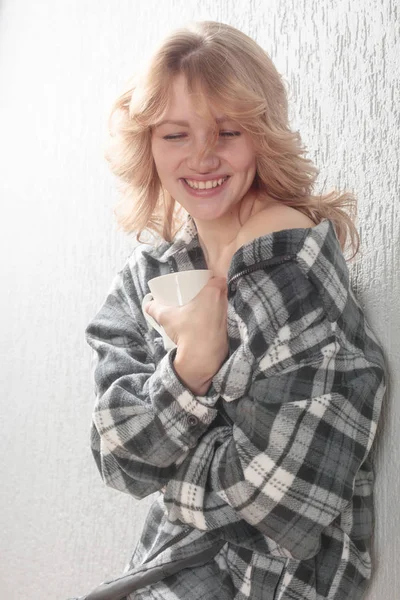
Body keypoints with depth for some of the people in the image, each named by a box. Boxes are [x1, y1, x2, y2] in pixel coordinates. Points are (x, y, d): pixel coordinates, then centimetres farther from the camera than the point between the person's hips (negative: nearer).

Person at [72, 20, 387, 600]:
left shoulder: (292, 254, -20)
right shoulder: (151, 269, -1)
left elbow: (281, 486, -23)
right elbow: (119, 458, -8)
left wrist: (166, 462, -9)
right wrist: (193, 363, -23)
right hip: (183, 546, 5)